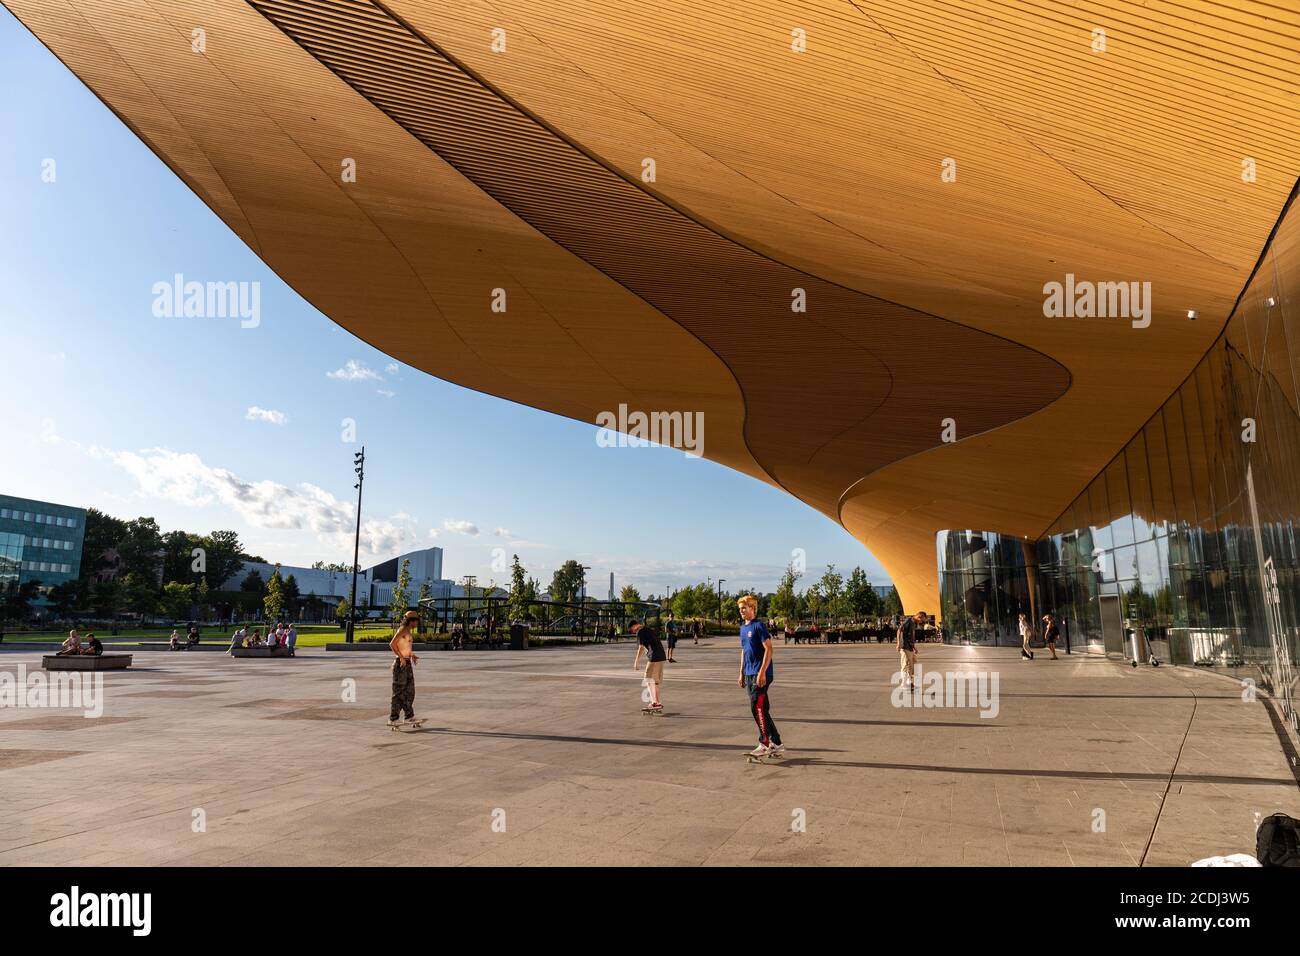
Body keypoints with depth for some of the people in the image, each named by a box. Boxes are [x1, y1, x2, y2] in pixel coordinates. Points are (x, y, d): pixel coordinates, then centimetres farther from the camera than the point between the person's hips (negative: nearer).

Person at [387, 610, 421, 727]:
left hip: (407, 663, 9)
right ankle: (393, 719, -1)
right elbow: (392, 644, -23)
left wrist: (412, 655, 23)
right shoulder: (402, 630, -13)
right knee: (399, 692, -6)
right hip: (401, 663, -9)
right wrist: (401, 658, -25)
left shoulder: (407, 631, 14)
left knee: (410, 691, 14)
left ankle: (409, 715, 23)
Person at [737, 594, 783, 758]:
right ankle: (776, 744, 19)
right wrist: (742, 673, 19)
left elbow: (768, 648, -16)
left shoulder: (758, 625, -11)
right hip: (749, 675, 8)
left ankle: (765, 744, 0)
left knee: (757, 708, -10)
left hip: (761, 674, -8)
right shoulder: (743, 628, 14)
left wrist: (762, 672, -21)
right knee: (762, 710, 10)